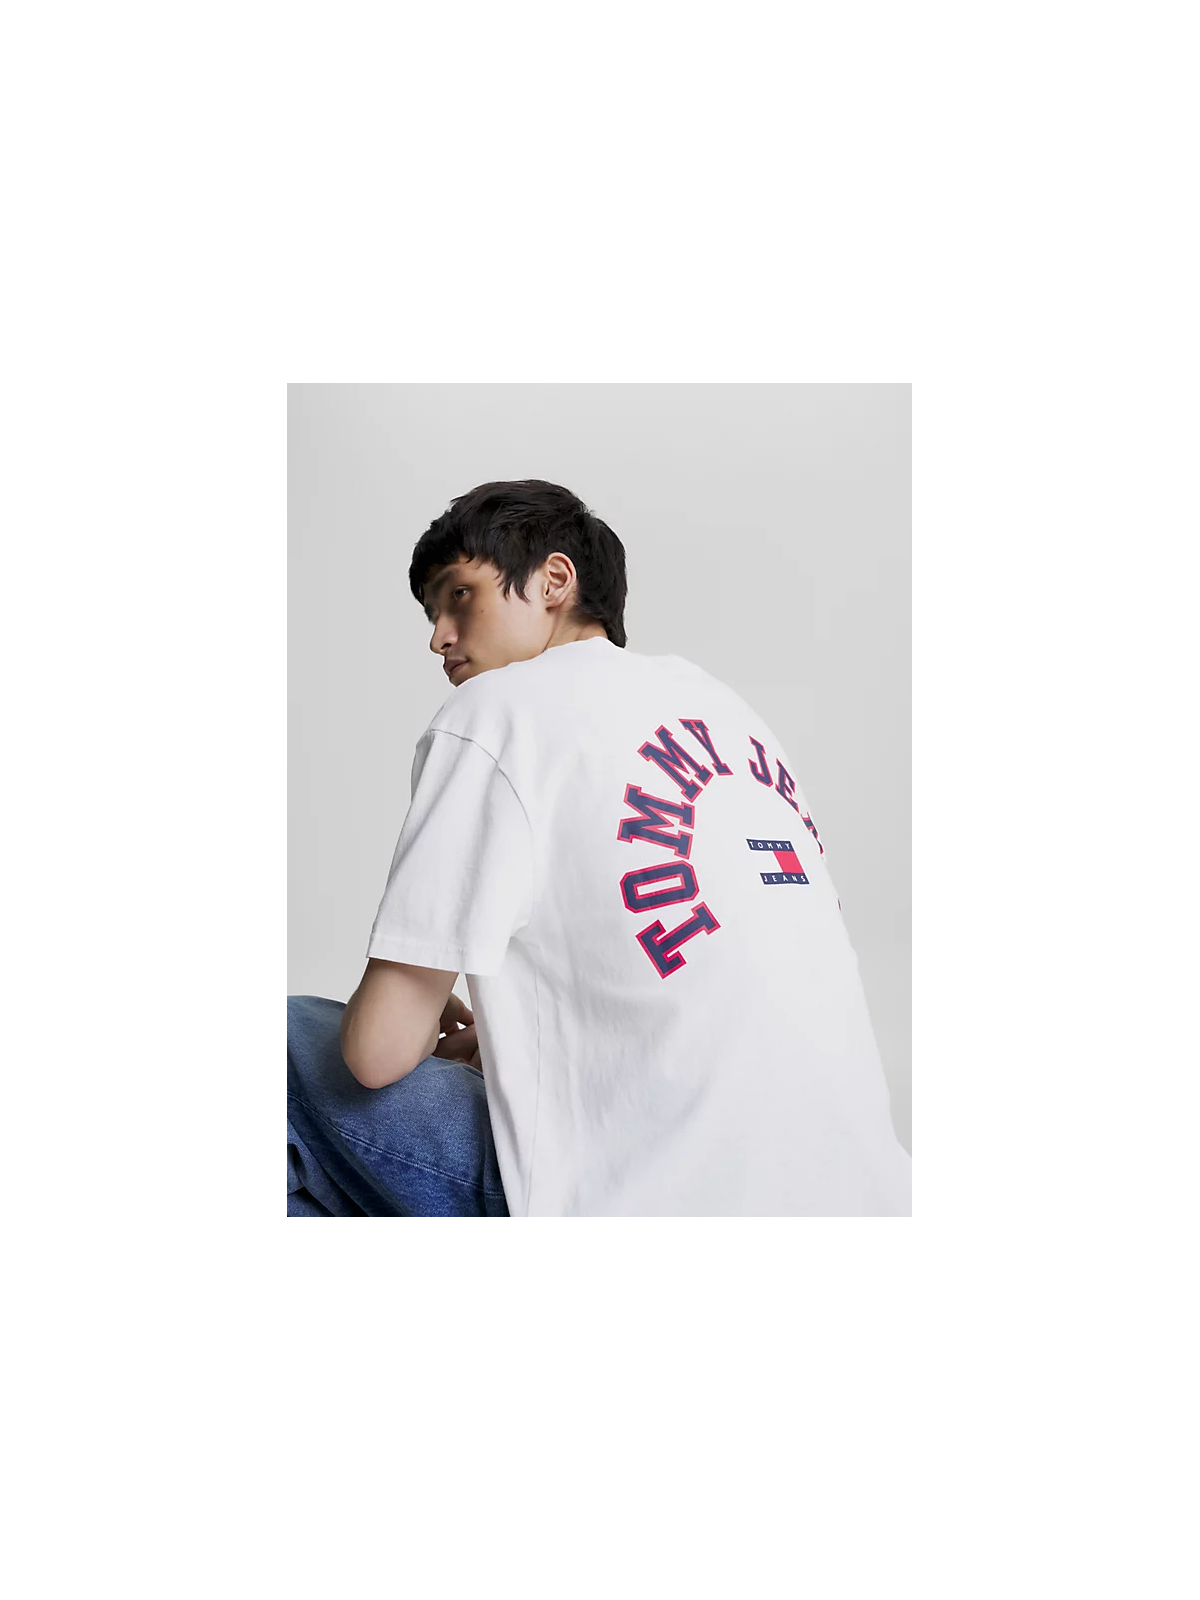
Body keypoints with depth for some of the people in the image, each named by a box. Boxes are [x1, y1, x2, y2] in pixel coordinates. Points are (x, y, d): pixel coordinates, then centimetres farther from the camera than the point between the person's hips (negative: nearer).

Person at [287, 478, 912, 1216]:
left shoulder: (498, 707, -5)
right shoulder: (724, 701, 16)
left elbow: (378, 1049, -9)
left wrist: (438, 1030, 15)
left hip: (654, 1198, -8)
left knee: (297, 1041, 6)